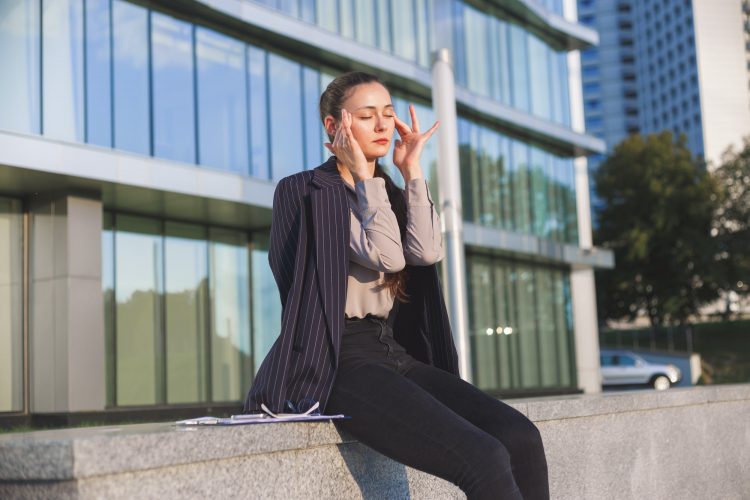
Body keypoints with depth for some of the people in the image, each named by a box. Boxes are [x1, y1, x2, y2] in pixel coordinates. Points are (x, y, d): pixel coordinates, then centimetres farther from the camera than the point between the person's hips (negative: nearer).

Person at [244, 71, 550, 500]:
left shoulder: (391, 194, 19)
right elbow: (387, 255, -15)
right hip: (342, 362, -7)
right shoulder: (306, 191, -2)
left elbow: (426, 252, -4)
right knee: (484, 460, -26)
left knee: (522, 439, -16)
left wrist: (412, 170, 3)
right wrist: (362, 174, -5)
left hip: (399, 354, 7)